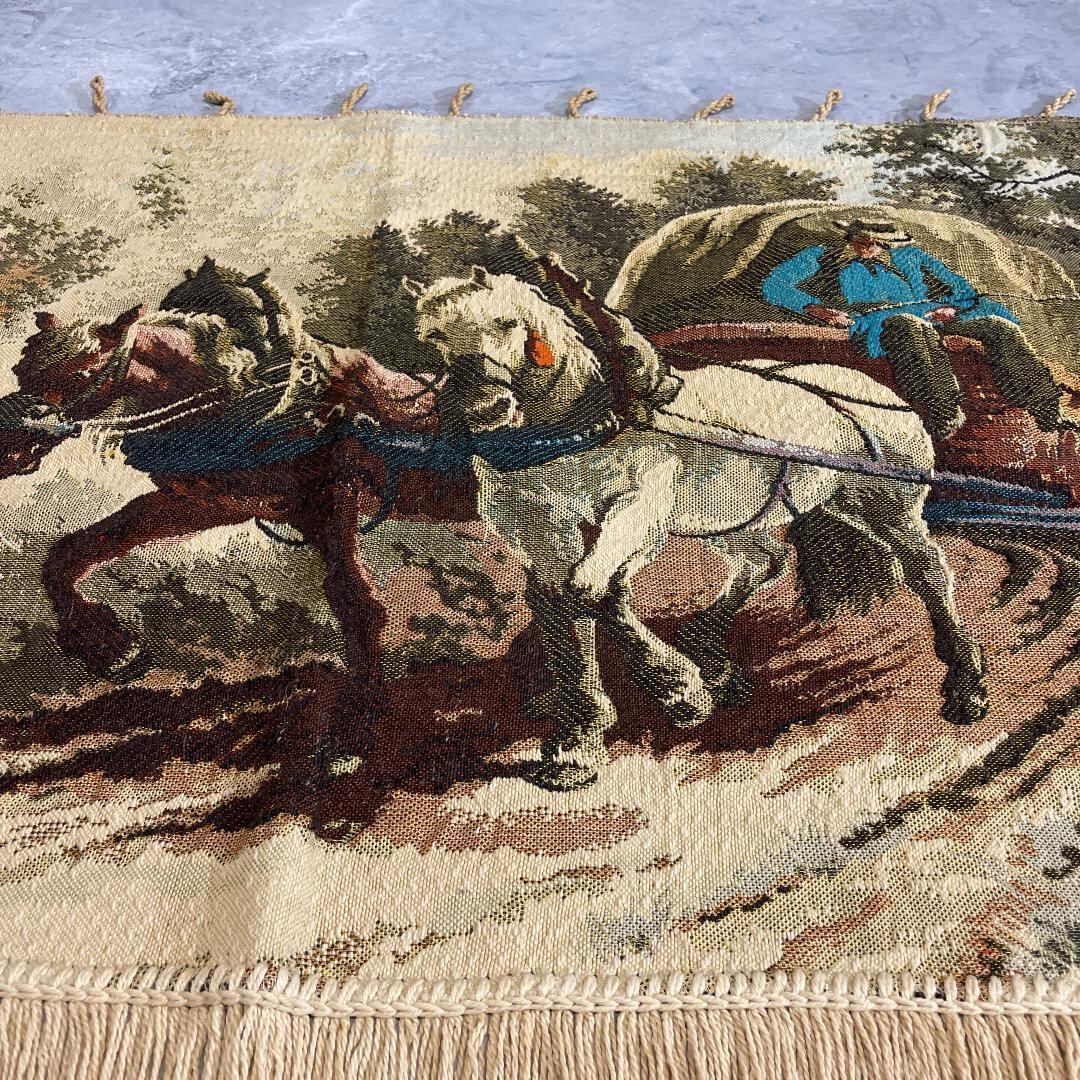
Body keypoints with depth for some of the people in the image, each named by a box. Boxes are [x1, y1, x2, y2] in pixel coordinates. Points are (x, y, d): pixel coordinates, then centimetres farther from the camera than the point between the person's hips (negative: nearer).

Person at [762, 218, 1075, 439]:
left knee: (1000, 324, -20)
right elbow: (773, 285, 8)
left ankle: (1046, 408, -31)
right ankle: (944, 413, -57)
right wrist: (815, 308, -10)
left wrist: (951, 307, 1)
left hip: (930, 313, 5)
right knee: (912, 326, -42)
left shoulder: (909, 255, 33)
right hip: (874, 316, -5)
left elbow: (960, 287, 27)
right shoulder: (823, 256, 23)